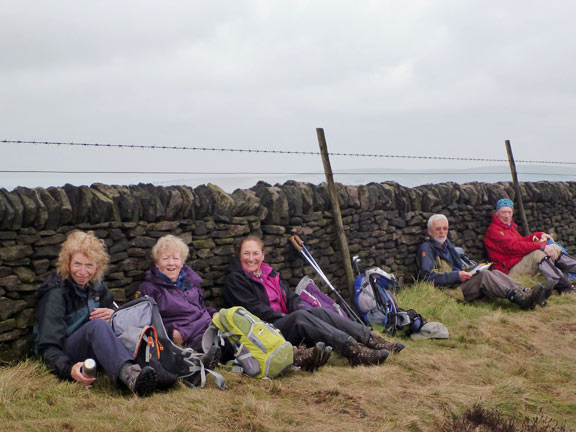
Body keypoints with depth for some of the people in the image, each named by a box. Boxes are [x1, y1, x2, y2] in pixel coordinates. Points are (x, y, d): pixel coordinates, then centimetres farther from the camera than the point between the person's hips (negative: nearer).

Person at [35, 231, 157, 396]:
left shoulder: (96, 286, 8)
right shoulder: (55, 293, -12)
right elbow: (48, 346, -20)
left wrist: (114, 315, -6)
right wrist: (69, 369, -41)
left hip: (93, 351, 6)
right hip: (66, 356, -6)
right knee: (97, 324, -39)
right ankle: (131, 376, -64)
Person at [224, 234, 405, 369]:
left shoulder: (268, 273, 22)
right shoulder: (235, 280, 0)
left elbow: (290, 297, 17)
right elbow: (256, 310, -10)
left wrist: (303, 308, -5)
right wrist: (289, 318, -15)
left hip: (285, 323, 7)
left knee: (319, 312, -21)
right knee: (299, 317, -34)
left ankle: (374, 341, -34)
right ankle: (354, 351, -49)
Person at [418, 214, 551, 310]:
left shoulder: (446, 243, 28)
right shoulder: (426, 248, -1)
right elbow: (429, 276, -13)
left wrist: (467, 271, 9)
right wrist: (457, 276, -17)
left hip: (461, 281, 8)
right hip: (450, 288, -8)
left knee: (495, 272, -14)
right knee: (484, 274, -28)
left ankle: (525, 293, -33)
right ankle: (520, 299, -42)